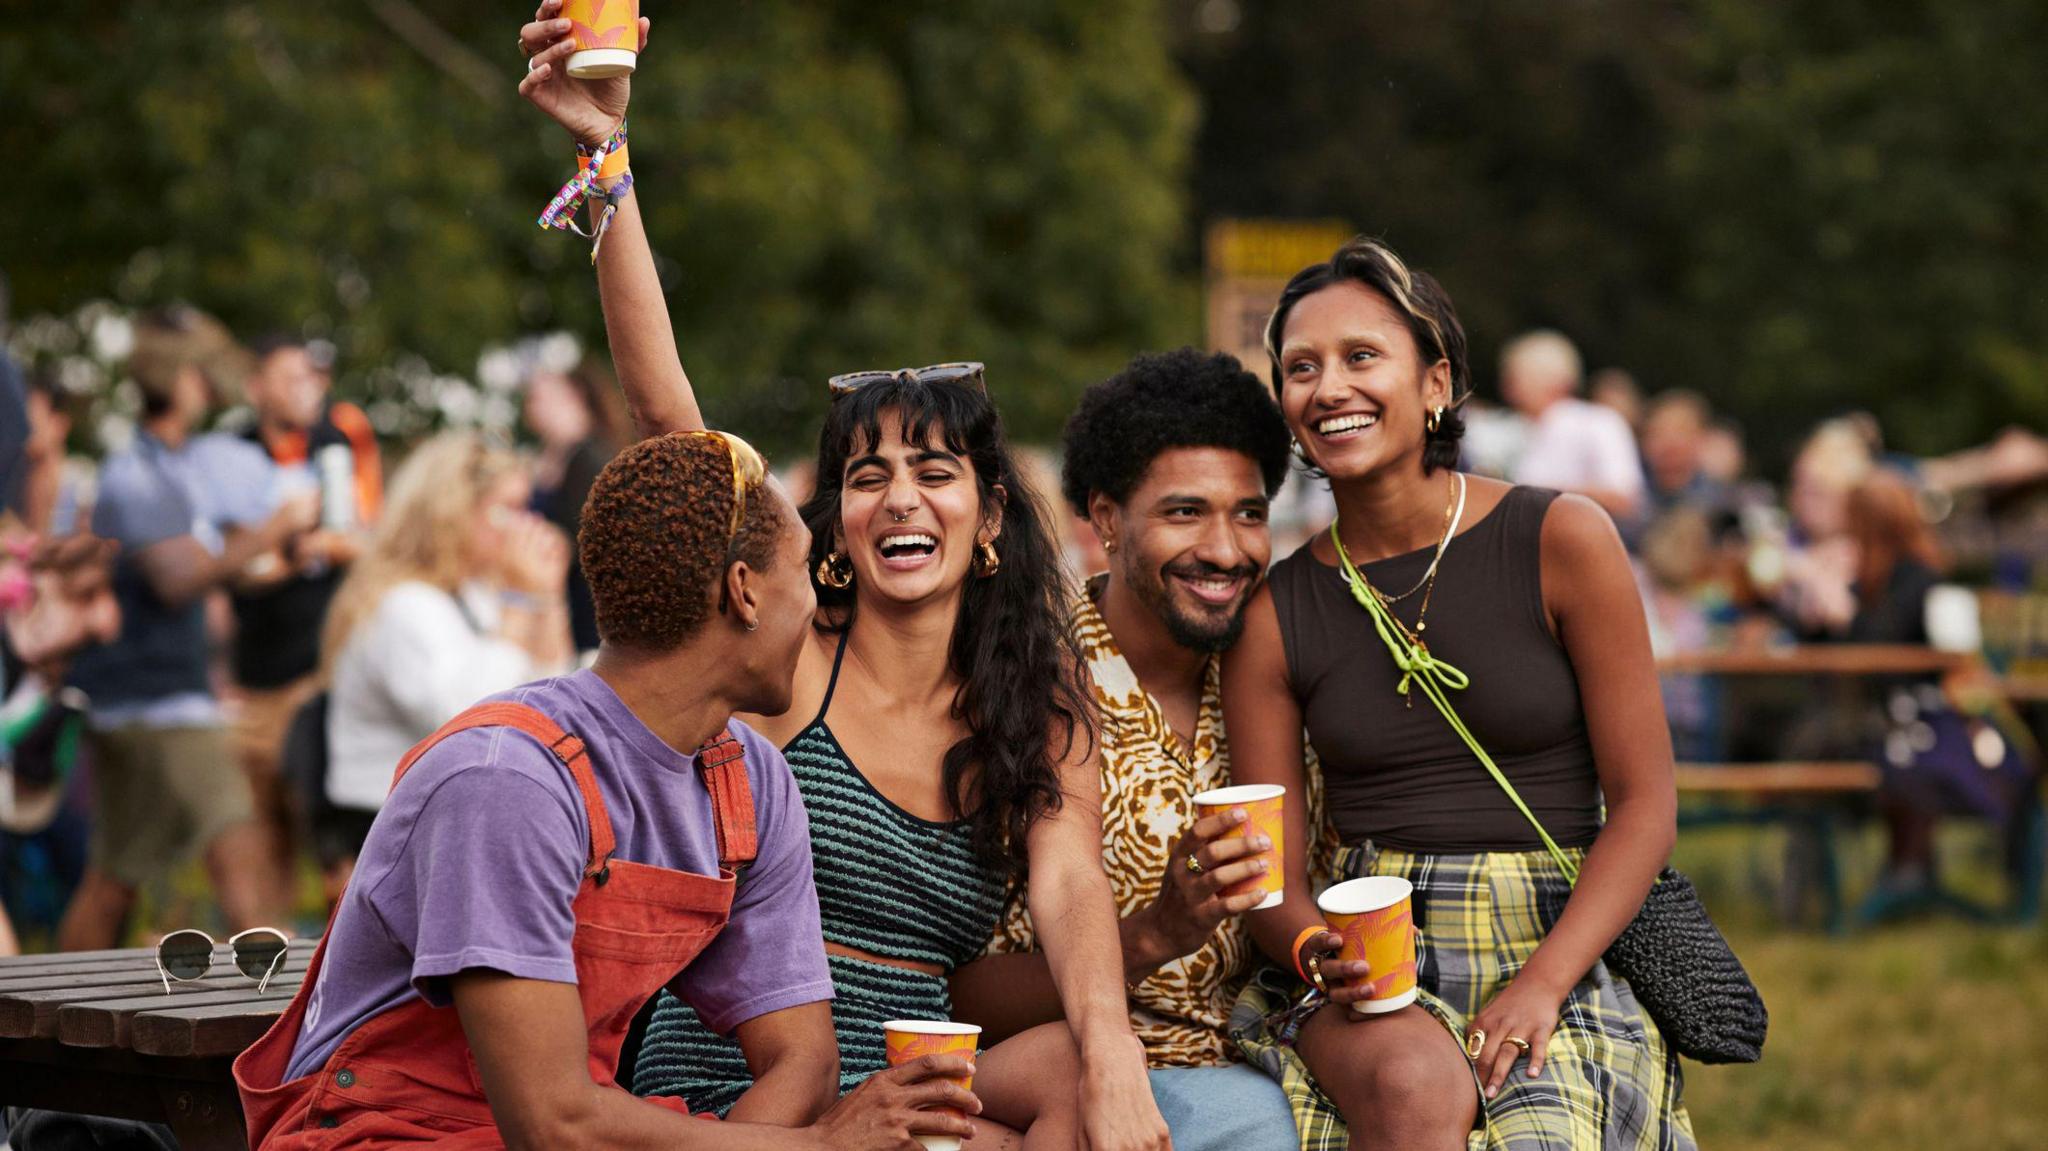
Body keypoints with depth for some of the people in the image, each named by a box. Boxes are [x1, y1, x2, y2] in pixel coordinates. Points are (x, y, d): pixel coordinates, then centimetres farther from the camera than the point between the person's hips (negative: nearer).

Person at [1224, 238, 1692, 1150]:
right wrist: (1318, 953, -17)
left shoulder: (1562, 542, 1)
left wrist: (1541, 983, -15)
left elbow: (1645, 802, -2)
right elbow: (1275, 876, 7)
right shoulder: (1272, 614, 7)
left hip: (1561, 952, -1)